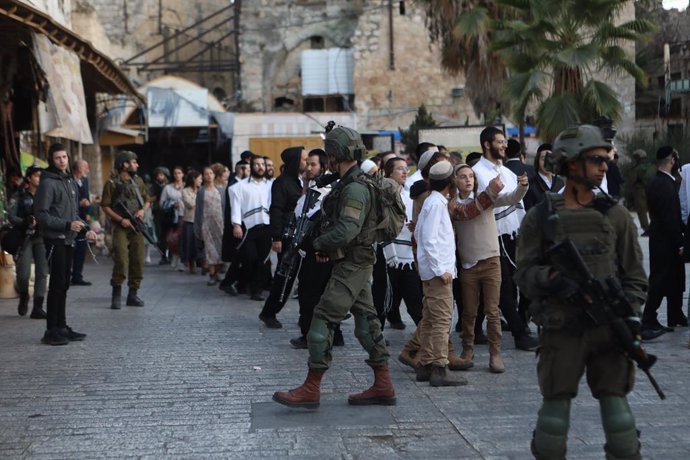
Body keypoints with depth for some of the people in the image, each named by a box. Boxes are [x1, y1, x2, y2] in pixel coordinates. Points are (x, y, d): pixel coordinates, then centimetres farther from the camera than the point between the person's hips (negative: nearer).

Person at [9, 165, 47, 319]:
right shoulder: (19, 196, 3)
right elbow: (12, 217, -5)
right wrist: (26, 222, -21)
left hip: (41, 237, 3)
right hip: (25, 237, -2)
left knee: (42, 272, -4)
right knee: (23, 273, -9)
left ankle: (37, 308, -1)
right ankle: (24, 298, 21)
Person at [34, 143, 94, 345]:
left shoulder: (70, 181, 15)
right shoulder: (48, 183, -11)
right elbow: (41, 214, -16)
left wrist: (85, 228, 10)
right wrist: (67, 225, -22)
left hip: (68, 240, 8)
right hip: (54, 240, -8)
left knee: (63, 285, 12)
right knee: (57, 285, -7)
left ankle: (62, 327, 19)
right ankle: (52, 331, -2)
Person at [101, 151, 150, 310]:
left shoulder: (138, 181, 12)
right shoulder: (112, 183, -4)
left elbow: (147, 200, 19)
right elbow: (105, 206, -5)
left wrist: (143, 210, -2)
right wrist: (121, 219, -14)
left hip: (137, 227, 5)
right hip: (121, 227, -5)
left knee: (138, 261, 3)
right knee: (121, 261, -15)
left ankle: (133, 295, 12)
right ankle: (117, 295, -3)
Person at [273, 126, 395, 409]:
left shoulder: (354, 189, -18)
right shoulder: (349, 185, 15)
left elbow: (346, 229, -27)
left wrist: (319, 243, -11)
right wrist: (326, 246, 7)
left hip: (351, 265, -10)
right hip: (356, 264, 10)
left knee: (323, 319, -8)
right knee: (365, 320, 11)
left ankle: (311, 389, -4)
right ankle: (383, 387, 16)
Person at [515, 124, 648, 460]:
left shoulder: (616, 216, 7)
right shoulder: (541, 217, 1)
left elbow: (634, 275, 8)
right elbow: (524, 272, -1)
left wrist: (631, 313, -6)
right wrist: (553, 279, -19)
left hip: (608, 329, 1)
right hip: (561, 331, -1)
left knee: (616, 408, 4)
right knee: (555, 409, 5)